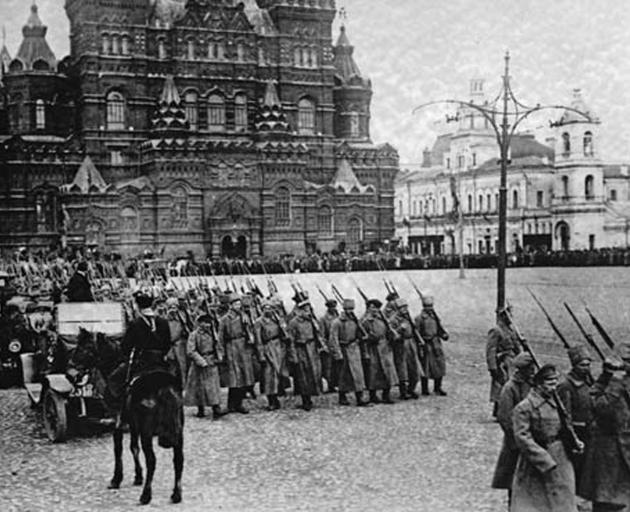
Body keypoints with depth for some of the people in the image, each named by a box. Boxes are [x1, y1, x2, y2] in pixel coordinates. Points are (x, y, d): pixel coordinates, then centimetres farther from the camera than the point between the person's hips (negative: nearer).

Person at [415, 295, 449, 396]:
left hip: (436, 344, 5)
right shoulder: (419, 318, -5)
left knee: (440, 365, 4)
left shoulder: (435, 317, 12)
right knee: (425, 367, 1)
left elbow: (439, 329, 17)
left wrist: (444, 334, -2)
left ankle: (437, 388, 17)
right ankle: (424, 389, 11)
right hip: (426, 345, -5)